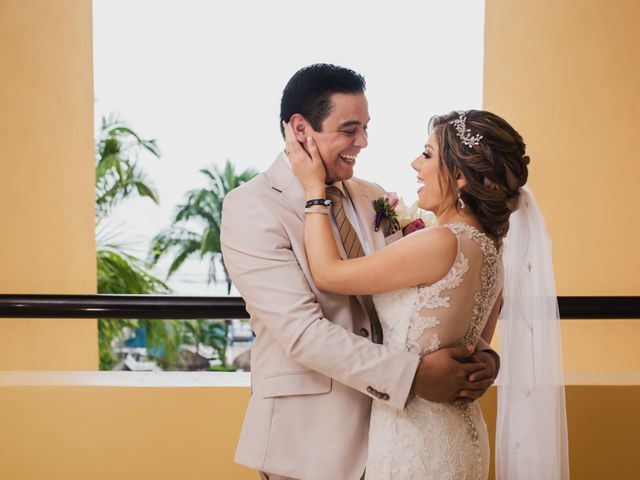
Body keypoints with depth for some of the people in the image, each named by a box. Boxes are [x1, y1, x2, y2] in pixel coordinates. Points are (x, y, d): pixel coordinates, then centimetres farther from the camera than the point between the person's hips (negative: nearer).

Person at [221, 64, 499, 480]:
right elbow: (301, 331, -21)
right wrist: (413, 375, -25)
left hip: (387, 423, 6)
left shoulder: (374, 200, 6)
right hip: (309, 435, -5)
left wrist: (477, 354, -14)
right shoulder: (250, 209, -13)